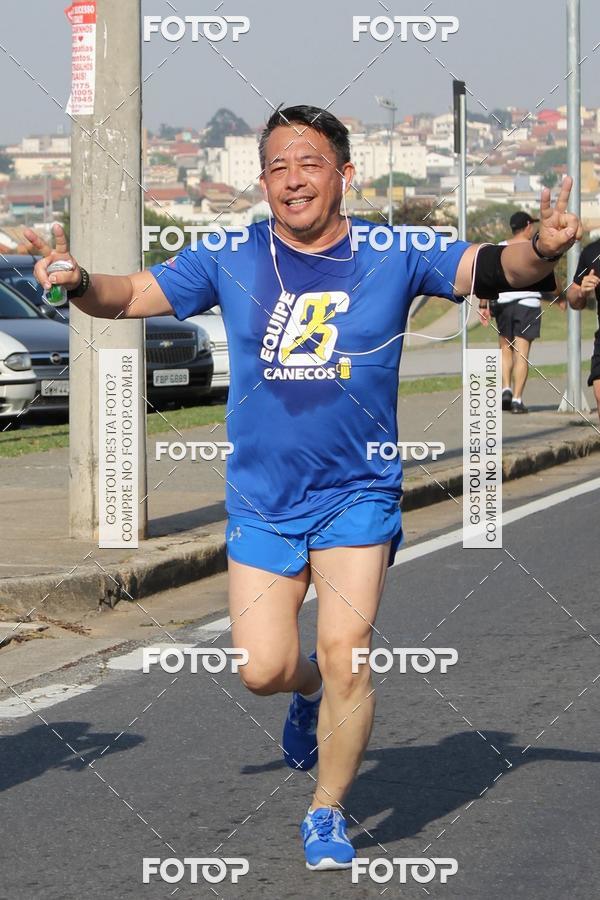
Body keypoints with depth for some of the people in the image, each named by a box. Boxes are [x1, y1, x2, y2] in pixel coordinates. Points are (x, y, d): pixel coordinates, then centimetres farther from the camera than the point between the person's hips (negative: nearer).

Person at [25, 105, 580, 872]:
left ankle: (327, 814, 14)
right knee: (262, 669, -2)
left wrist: (542, 250, -36)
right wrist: (78, 281, -26)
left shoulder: (392, 256, -7)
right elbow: (133, 294, -4)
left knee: (345, 656, -9)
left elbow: (493, 269, -13)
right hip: (262, 500, 1)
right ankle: (309, 691, 37)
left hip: (358, 496, -1)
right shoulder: (230, 260, -4)